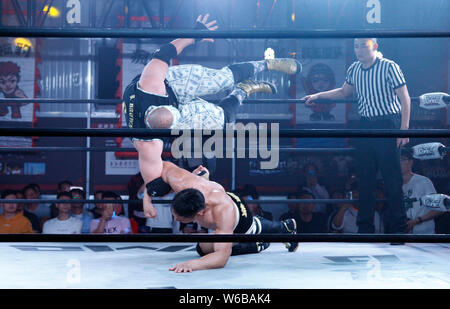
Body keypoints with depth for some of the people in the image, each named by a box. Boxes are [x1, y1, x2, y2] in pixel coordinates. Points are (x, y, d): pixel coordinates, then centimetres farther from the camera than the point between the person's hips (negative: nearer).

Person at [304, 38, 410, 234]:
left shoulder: (389, 67, -9)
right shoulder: (354, 69, 8)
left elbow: (405, 98, -9)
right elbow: (344, 92, 25)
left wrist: (404, 129, -15)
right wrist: (317, 96, 18)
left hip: (387, 125, -6)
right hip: (364, 125, 6)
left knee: (392, 177, -4)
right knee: (364, 177, 8)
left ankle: (397, 226, 7)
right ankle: (365, 226, 18)